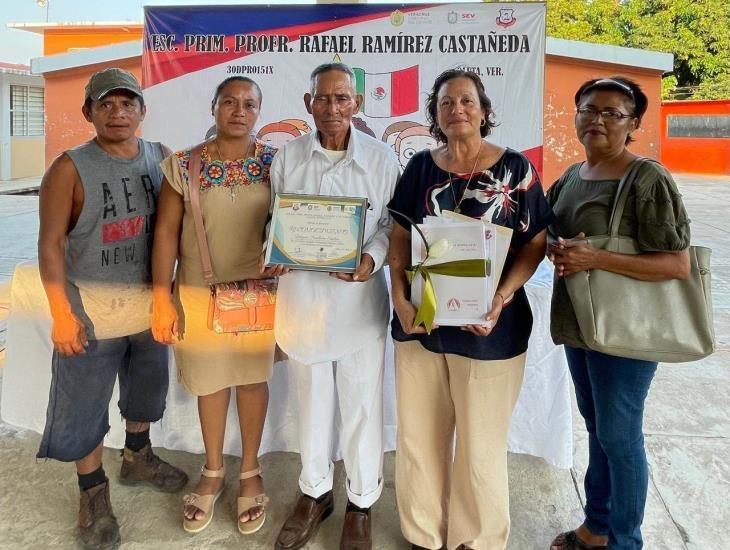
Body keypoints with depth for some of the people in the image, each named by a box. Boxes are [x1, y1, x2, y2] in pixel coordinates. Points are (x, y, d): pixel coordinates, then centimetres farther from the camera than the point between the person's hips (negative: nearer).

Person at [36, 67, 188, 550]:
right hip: (92, 304, -4)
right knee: (85, 402, 6)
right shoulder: (70, 168, -12)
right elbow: (50, 243, -12)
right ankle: (94, 492, 26)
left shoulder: (160, 158, 0)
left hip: (148, 298, 5)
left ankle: (138, 458, 46)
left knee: (146, 386, 21)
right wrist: (61, 314, -16)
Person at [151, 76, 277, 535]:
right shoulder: (183, 165, -3)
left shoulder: (276, 163, -2)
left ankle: (250, 472, 30)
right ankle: (213, 472, 34)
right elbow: (166, 231, -2)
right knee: (209, 379, 13)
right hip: (200, 291, 1)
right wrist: (161, 297, -6)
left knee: (252, 376, 11)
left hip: (258, 289, 0)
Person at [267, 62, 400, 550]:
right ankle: (315, 491, 40)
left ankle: (361, 504, 32)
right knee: (312, 399, 18)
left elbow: (392, 224, 0)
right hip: (303, 296, 2)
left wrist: (372, 259, -19)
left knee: (362, 404, 10)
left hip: (360, 299, -2)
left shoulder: (382, 158, -3)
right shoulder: (288, 157, 2)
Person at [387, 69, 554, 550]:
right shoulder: (421, 167, 6)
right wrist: (400, 298, -7)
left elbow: (535, 243, -3)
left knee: (480, 443, 8)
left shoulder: (515, 168, -3)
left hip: (488, 324, -3)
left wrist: (501, 299, -17)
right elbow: (401, 237, 7)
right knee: (418, 435, 13)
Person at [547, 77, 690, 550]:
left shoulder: (649, 180, -15)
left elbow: (679, 265, -20)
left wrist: (596, 258, -27)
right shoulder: (572, 177, 8)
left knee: (619, 435, 5)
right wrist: (557, 249, -6)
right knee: (596, 427, 19)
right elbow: (550, 237, 19)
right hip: (577, 323, 8)